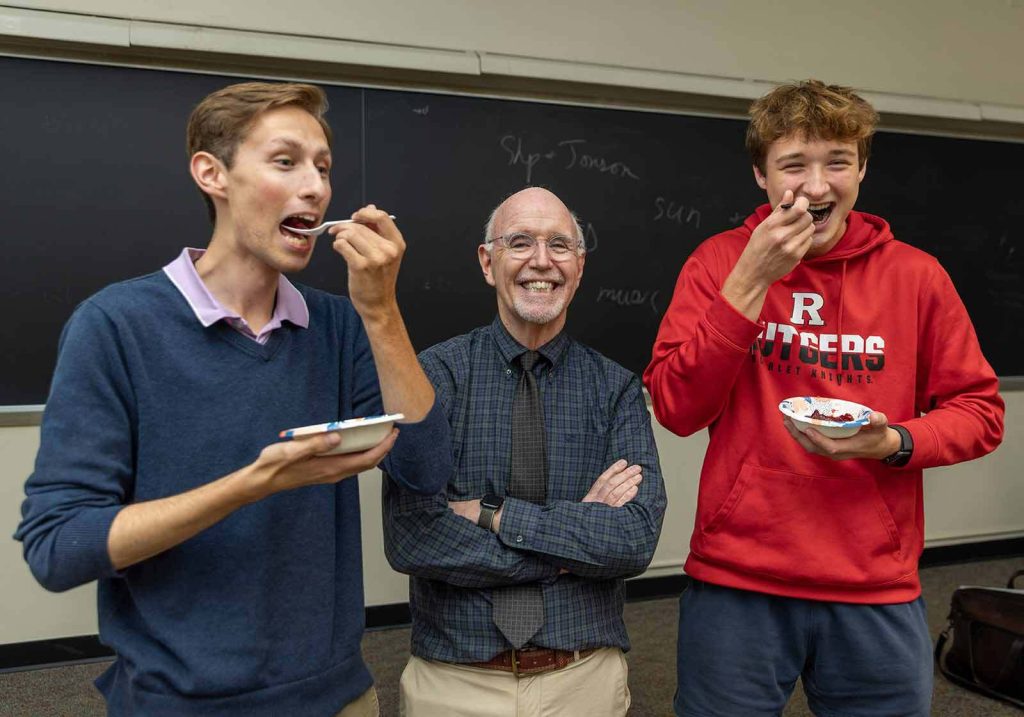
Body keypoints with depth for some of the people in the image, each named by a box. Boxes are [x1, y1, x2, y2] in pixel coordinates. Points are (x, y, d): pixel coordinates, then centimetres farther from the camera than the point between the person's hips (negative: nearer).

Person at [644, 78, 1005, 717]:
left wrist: (894, 442, -16)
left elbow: (979, 411, 5)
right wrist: (751, 280, -18)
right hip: (736, 583, -1)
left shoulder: (916, 275, 0)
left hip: (877, 591, 2)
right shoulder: (721, 261, -3)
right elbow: (677, 410, -11)